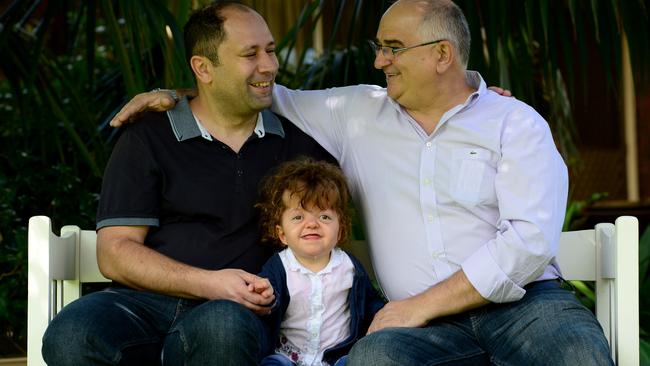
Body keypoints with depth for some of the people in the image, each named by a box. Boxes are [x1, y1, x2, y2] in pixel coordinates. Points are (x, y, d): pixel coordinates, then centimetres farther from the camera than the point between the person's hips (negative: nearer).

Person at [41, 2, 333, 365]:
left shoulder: (296, 141, 17)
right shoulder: (148, 140, 9)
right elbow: (115, 253, 2)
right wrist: (209, 283, -13)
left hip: (236, 311, 1)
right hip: (146, 303, 0)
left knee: (224, 325, -40)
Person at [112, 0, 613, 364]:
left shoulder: (516, 124, 6)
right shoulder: (360, 114, 19)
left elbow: (529, 241, -6)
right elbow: (274, 100, 32)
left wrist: (420, 306, -10)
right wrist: (175, 97, 18)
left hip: (524, 299, -2)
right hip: (428, 323, 3)